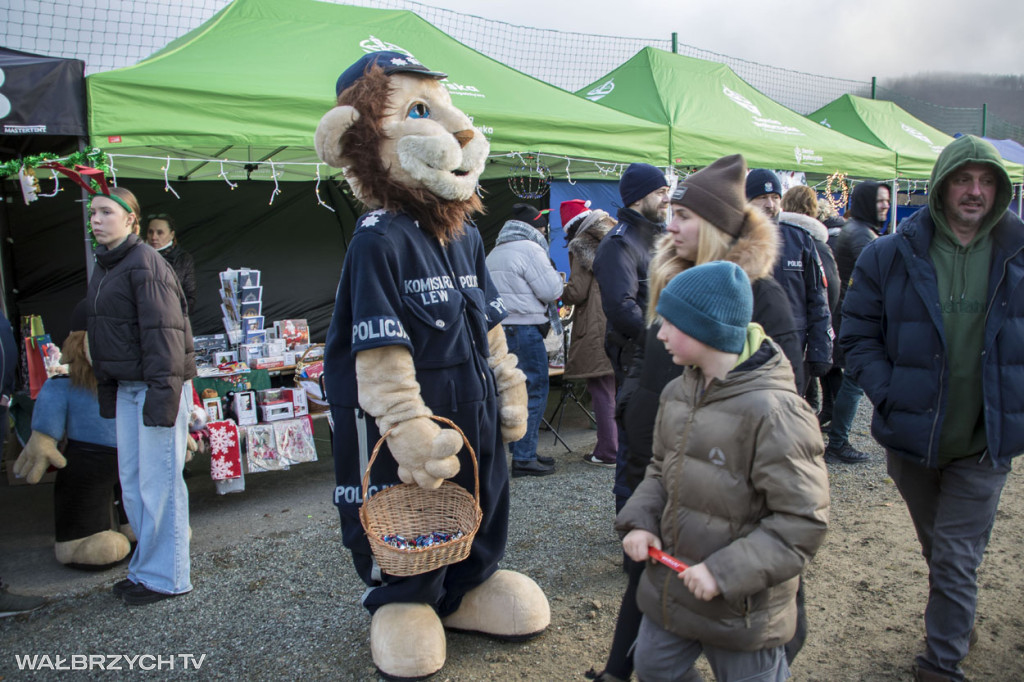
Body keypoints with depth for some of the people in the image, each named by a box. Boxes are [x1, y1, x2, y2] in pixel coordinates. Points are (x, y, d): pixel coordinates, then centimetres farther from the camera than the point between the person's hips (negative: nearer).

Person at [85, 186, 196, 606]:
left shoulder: (145, 264, -12)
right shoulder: (103, 267, 16)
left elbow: (162, 333, -18)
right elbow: (100, 334, 20)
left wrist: (162, 393, -22)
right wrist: (107, 390, 17)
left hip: (158, 384, -9)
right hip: (126, 387, 9)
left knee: (158, 481, -3)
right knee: (131, 480, 14)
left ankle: (164, 576, 7)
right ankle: (146, 566, 26)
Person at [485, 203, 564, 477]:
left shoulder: (495, 252, 18)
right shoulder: (530, 249, -10)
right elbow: (550, 290, -13)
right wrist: (556, 277, 8)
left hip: (500, 328, 9)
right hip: (524, 329, -9)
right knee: (534, 392, -4)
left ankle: (521, 451, 22)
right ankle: (524, 458, -3)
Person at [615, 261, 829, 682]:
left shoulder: (772, 410, -24)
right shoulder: (677, 393, -1)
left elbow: (803, 522, -21)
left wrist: (725, 573, -23)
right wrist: (640, 521, -3)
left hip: (741, 611, -7)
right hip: (670, 582, 7)